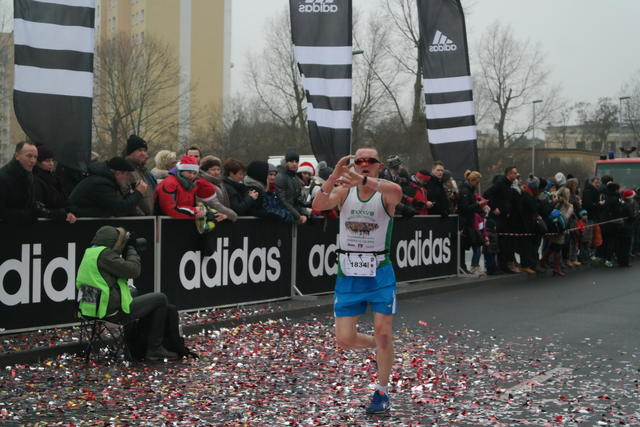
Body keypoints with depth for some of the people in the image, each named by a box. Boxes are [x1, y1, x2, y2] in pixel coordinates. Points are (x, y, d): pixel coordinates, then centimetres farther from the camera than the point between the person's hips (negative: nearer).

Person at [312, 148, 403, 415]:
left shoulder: (386, 193, -7)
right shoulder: (344, 191, 1)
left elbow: (396, 192, -34)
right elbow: (319, 205, -19)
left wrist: (364, 180, -51)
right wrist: (334, 177, -36)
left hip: (379, 273, -2)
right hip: (348, 274, 3)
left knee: (383, 334, -4)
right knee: (344, 340, 2)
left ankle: (382, 393, 16)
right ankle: (377, 345, 35)